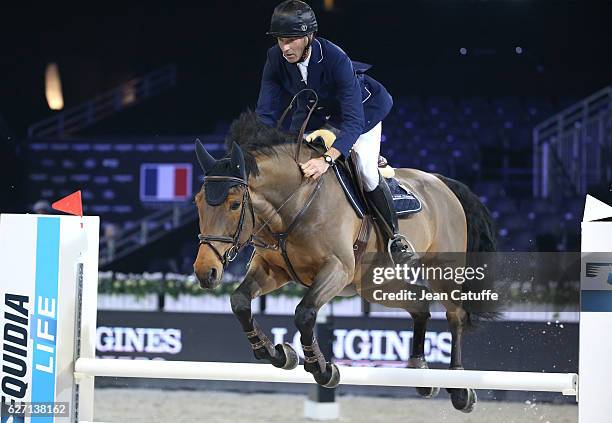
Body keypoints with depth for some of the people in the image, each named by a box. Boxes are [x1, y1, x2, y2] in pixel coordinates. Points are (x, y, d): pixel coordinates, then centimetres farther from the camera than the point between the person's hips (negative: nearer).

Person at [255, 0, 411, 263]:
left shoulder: (336, 59, -41)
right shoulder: (276, 59, -27)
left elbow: (353, 121, -45)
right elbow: (266, 113, -21)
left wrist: (327, 160, -60)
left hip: (362, 109, -5)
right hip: (313, 114, 5)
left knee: (366, 172, -19)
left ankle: (394, 237, -1)